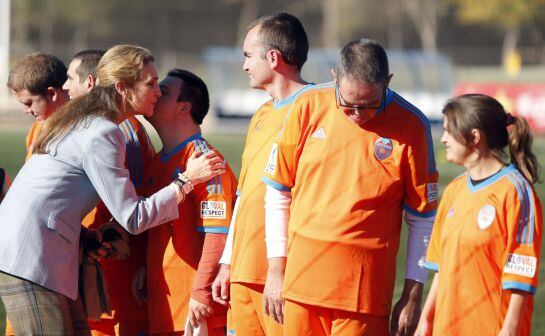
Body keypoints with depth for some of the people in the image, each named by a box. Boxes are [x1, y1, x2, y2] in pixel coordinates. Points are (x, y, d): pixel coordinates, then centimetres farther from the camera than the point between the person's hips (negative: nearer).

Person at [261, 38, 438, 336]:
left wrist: (413, 295, 2)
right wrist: (276, 268, 7)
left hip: (365, 289, -2)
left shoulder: (411, 126, -4)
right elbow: (278, 192, 9)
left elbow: (422, 218, 3)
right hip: (301, 278, 2)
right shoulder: (308, 107, 0)